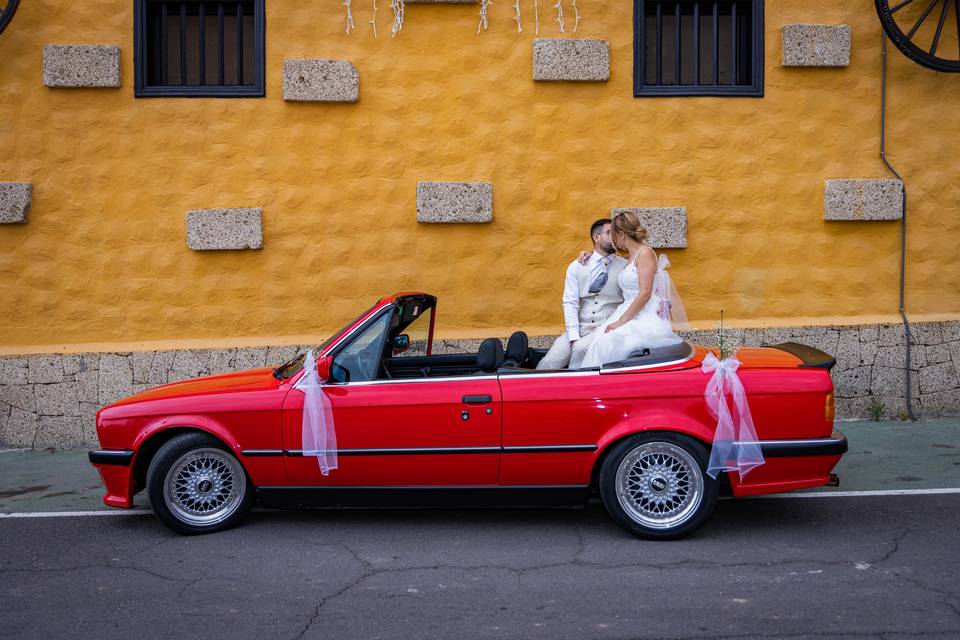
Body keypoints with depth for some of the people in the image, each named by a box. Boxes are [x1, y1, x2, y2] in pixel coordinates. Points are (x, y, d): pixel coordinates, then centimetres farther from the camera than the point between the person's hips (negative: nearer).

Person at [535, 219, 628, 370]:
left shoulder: (625, 267, 4)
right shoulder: (576, 267, 7)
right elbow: (570, 303, -1)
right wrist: (574, 337, -12)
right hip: (580, 328, 2)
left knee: (581, 350, -32)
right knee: (549, 363, -18)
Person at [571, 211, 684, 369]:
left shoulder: (645, 252, -4)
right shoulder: (629, 258, 21)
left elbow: (645, 293, -14)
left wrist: (621, 321, -17)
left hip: (645, 318, -8)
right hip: (630, 315, 8)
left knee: (604, 343, -32)